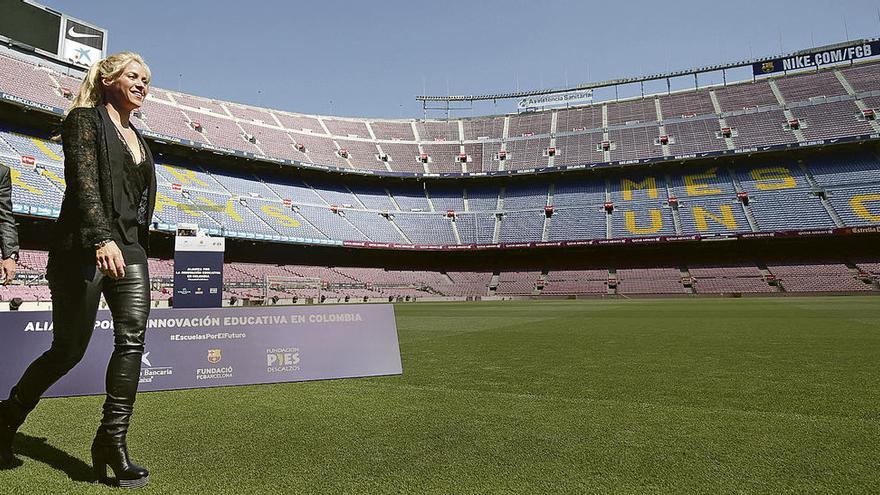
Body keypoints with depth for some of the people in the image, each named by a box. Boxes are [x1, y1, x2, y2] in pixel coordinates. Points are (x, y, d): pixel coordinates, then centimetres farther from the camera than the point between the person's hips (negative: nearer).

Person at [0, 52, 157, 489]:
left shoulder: (137, 138, 20)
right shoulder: (84, 120, 0)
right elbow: (83, 183, -15)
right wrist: (102, 239, -28)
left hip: (129, 247, 6)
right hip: (85, 247, -6)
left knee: (132, 339, -9)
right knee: (69, 350, 2)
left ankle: (111, 442, -4)